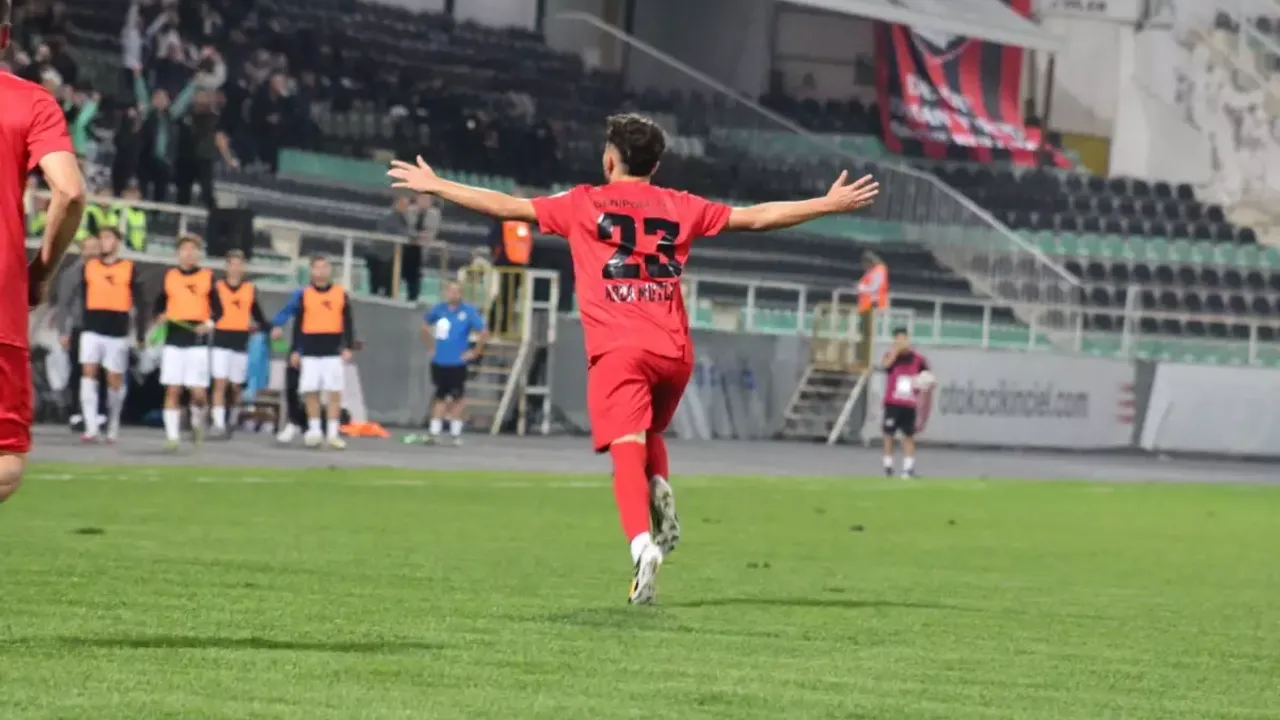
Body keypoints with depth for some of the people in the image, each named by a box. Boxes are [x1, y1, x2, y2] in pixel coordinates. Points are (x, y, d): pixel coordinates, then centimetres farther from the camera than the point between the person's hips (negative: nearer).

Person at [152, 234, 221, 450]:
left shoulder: (207, 276, 4)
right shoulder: (169, 276, 8)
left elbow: (218, 309, 6)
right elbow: (159, 304, 17)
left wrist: (209, 323, -13)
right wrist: (160, 317, -5)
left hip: (197, 340, -1)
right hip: (173, 339, 1)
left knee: (198, 392, -5)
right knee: (172, 390, -4)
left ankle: (197, 420, 25)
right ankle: (172, 435, -1)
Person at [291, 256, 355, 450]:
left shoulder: (340, 294, 5)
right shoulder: (305, 295, 6)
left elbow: (348, 323, 6)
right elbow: (298, 324, 7)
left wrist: (348, 347, -2)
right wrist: (295, 350, 4)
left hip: (334, 351, -1)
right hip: (310, 352, 1)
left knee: (334, 393, -3)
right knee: (311, 392, 0)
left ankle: (333, 433, 0)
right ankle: (314, 431, 10)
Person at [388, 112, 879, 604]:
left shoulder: (584, 204, 9)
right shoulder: (681, 207, 15)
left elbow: (508, 207, 10)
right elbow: (757, 217, 21)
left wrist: (436, 187, 20)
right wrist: (830, 204, 31)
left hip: (617, 349, -3)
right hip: (674, 351, 3)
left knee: (628, 450, -13)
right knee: (649, 432, 26)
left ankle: (642, 542, -36)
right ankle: (661, 491, -4)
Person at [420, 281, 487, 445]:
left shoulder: (468, 311, -8)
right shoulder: (439, 309, 3)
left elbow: (484, 333, -8)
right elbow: (425, 325, 22)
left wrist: (475, 352, -7)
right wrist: (431, 346, 16)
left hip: (457, 362, -3)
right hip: (439, 361, 3)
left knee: (457, 398, 2)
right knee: (440, 397, 6)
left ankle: (456, 433, 10)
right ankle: (434, 431, 8)